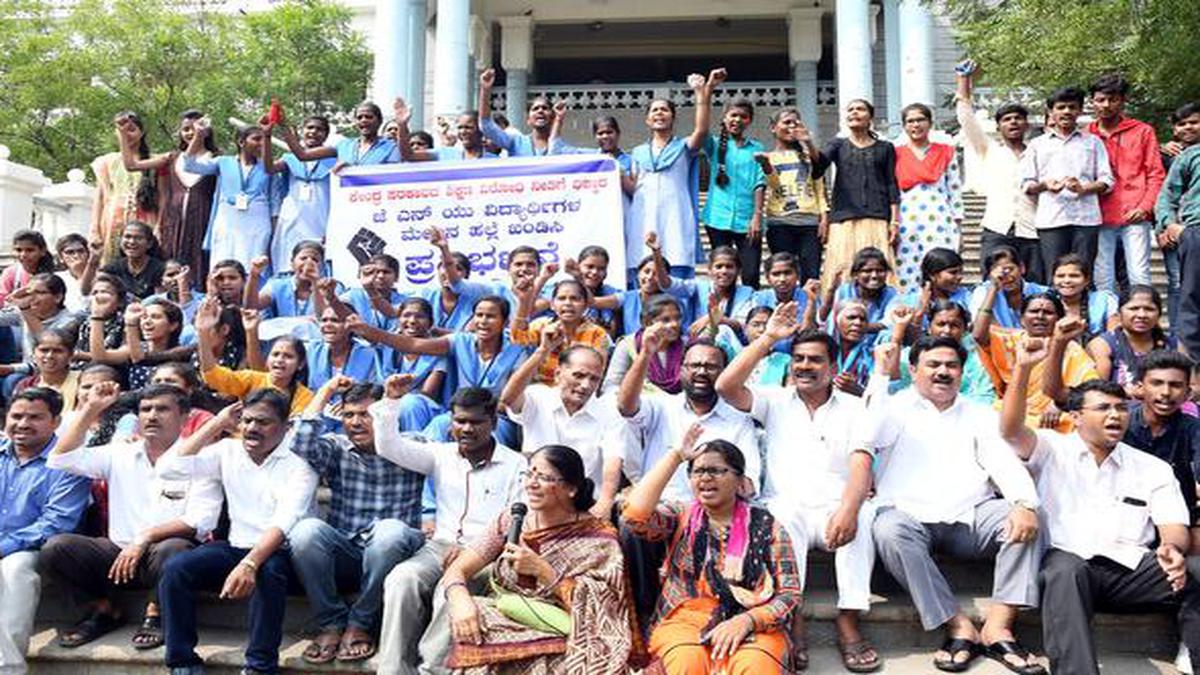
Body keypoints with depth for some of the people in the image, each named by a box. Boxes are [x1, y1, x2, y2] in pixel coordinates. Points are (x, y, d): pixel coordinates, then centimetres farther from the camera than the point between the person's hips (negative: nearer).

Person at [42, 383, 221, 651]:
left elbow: (199, 522, -13)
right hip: (118, 553, 5)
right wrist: (91, 409, 2)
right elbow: (60, 458, 7)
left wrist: (144, 538, -22)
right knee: (55, 548, -16)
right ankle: (104, 609, 6)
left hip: (163, 555, -5)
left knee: (171, 549, -38)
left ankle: (155, 613, -7)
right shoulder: (120, 454, 13)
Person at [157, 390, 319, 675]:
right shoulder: (228, 451, 8)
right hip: (236, 548, 5)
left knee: (266, 572, -37)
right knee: (175, 569, -19)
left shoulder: (298, 461, -8)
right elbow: (167, 469, -3)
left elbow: (285, 521, -22)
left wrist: (250, 563, -37)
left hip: (278, 553, -5)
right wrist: (217, 423, -3)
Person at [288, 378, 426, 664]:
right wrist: (326, 392, -1)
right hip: (344, 552, 2)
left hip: (390, 551, -2)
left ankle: (360, 624, -15)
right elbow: (302, 446, -7)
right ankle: (332, 623, -11)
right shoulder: (337, 449, 10)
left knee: (390, 530, -36)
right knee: (306, 529, -28)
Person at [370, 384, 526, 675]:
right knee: (402, 579, -27)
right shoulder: (441, 455, 17)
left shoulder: (515, 465, 5)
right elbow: (389, 447, 9)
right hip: (440, 546, 3)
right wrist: (390, 401, -4)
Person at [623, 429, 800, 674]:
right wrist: (675, 455, -7)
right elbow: (635, 516, -12)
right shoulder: (680, 517, 9)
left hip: (753, 624, -1)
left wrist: (747, 620, -17)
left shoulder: (765, 525, 7)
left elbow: (790, 593, 2)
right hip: (684, 621, 1)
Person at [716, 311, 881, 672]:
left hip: (835, 511, 0)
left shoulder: (854, 408, 9)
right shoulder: (775, 401, 12)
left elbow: (861, 466, -7)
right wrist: (768, 338, -5)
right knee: (782, 515, -34)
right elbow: (726, 387, -6)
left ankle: (848, 622, -29)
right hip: (786, 509, 0)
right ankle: (792, 621, -32)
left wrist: (848, 508, -29)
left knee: (864, 514, -32)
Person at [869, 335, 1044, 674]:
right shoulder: (894, 408, 13)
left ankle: (998, 628, -25)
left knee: (1021, 519, -23)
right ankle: (960, 628, -27)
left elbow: (1005, 462, 4)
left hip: (972, 516, 3)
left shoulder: (980, 415, 19)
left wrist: (1025, 504, -17)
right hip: (910, 514, -3)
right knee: (889, 530, -34)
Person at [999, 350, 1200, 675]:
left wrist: (1173, 548, -16)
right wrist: (1023, 369, -17)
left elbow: (1174, 525, 11)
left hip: (1132, 566, 3)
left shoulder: (1153, 468, 21)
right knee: (1065, 572, -38)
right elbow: (1011, 430, -5)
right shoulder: (1052, 449, 14)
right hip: (1068, 560, -3)